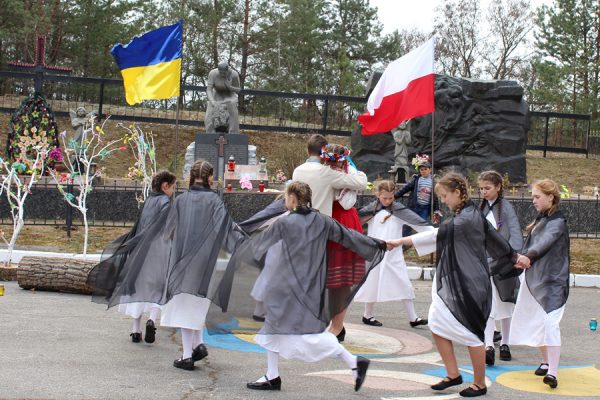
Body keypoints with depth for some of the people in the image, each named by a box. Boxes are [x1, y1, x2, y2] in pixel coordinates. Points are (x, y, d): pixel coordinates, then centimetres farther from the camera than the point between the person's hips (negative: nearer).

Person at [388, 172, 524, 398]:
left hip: (469, 284, -10)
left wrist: (400, 241, -13)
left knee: (471, 334, 2)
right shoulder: (471, 215, 10)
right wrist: (514, 257, 29)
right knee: (437, 325, 6)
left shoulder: (466, 219, -19)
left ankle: (479, 385, 17)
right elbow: (494, 237, 19)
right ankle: (453, 375, 18)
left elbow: (436, 235, -18)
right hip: (452, 283, 10)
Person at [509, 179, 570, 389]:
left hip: (552, 280, -9)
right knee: (535, 322, 15)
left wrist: (526, 256, -39)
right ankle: (546, 362, 31)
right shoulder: (541, 219, 14)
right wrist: (525, 258, -7)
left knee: (550, 323, -16)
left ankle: (553, 372, -19)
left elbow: (544, 243, -27)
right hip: (534, 277, 9)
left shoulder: (557, 222, -12)